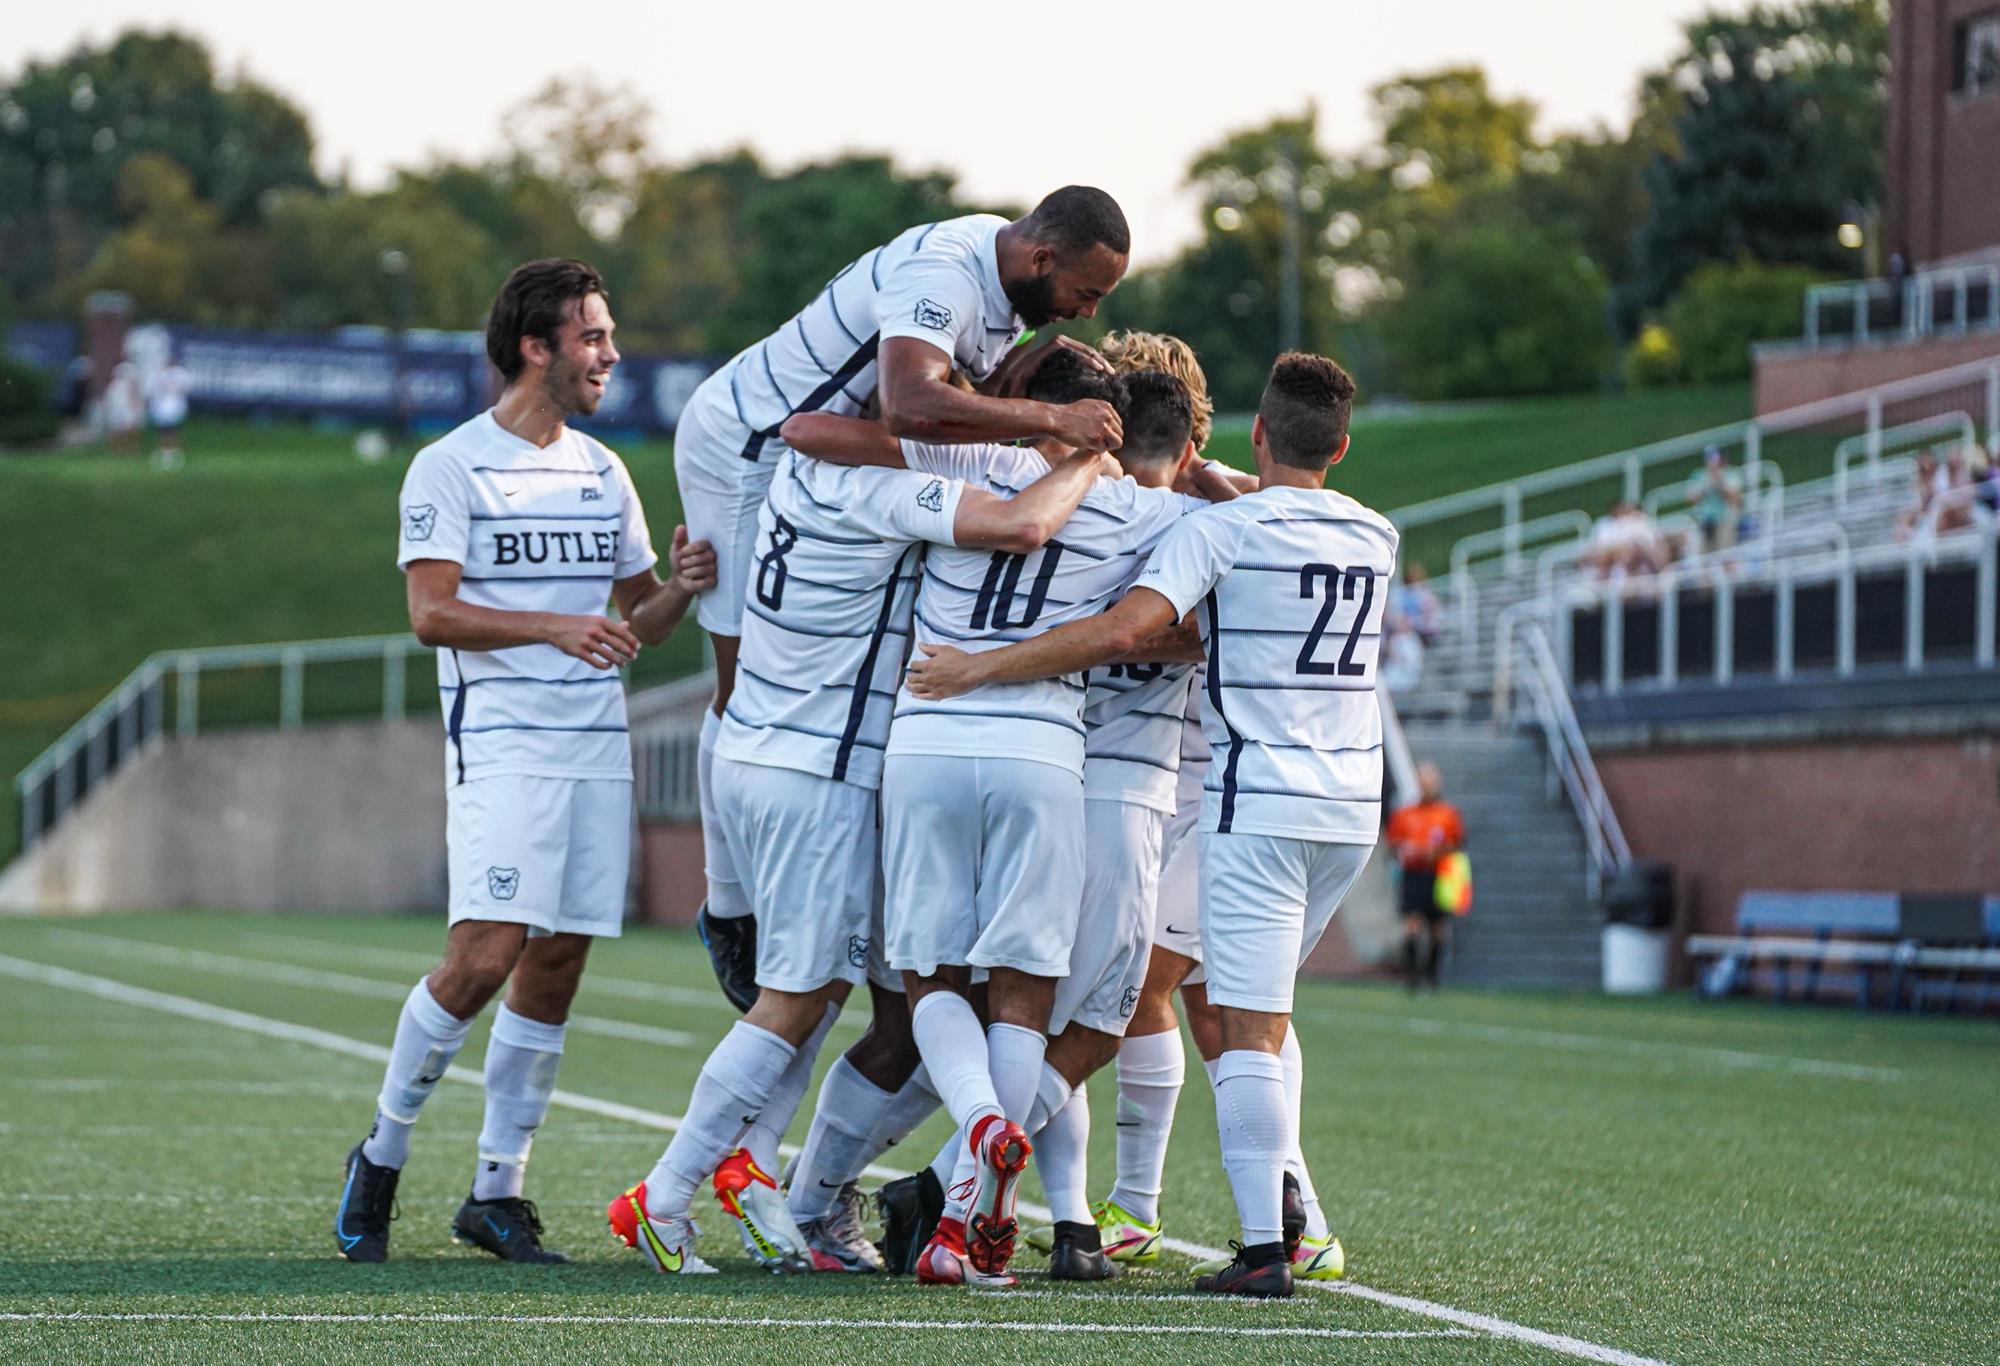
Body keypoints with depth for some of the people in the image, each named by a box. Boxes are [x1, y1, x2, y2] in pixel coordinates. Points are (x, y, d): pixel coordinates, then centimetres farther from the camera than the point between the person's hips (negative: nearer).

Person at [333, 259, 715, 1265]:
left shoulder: (602, 472, 17)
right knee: (482, 958, -16)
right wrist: (553, 627, -24)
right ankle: (381, 1156, 2)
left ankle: (496, 1192, 9)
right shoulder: (450, 467, -2)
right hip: (502, 745, -6)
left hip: (598, 746, 6)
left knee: (555, 967, 2)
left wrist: (681, 589, 0)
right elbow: (432, 614, -11)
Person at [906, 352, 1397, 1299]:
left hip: (1259, 802, -7)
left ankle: (1263, 1247, -14)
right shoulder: (1375, 538, 9)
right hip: (1353, 804, 7)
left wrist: (981, 668, -17)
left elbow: (1127, 629, -22)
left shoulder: (1221, 529, -10)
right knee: (1263, 1005, 22)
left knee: (1245, 1027, -7)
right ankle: (1282, 1195, 12)